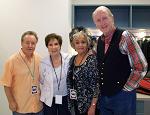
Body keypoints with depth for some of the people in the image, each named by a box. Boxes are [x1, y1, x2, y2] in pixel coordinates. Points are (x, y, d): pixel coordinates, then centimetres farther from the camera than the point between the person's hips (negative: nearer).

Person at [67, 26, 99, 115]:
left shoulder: (93, 59, -15)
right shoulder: (73, 59, 5)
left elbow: (96, 85, -18)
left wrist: (93, 106, -19)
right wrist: (70, 102, 13)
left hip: (88, 104, -6)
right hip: (76, 103, 6)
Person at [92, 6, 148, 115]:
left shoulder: (124, 36, -14)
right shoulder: (99, 41, 6)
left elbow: (141, 67, -17)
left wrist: (126, 89, -11)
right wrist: (100, 89, 9)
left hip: (122, 96, -6)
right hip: (103, 96, 6)